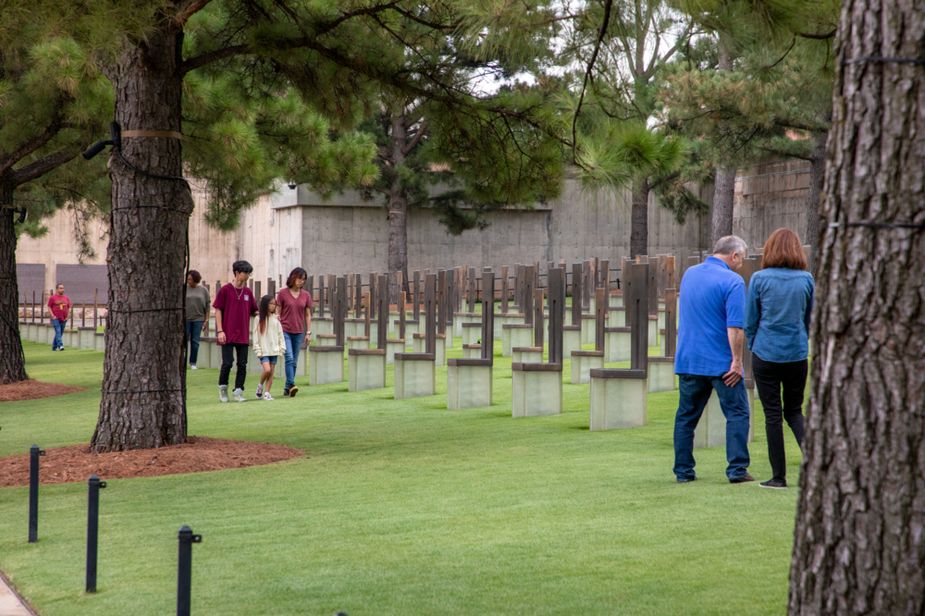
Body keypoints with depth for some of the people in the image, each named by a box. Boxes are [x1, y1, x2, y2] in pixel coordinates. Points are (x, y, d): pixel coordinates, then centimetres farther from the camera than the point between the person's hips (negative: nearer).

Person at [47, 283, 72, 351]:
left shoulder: (66, 298, 12)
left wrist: (67, 316, 6)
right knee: (58, 332, -16)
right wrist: (52, 316, -10)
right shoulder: (52, 297, 0)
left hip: (63, 319, 5)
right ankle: (60, 345, -23)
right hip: (56, 318, -5)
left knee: (60, 333, 8)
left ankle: (54, 347, 20)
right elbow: (49, 307, 0)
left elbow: (69, 307, 17)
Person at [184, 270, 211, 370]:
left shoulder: (203, 290, 3)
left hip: (198, 319, 1)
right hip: (185, 319, -1)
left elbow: (207, 305, 5)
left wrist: (206, 320, 1)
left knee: (195, 341, 1)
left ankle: (193, 363, 9)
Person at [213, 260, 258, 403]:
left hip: (243, 335, 5)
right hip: (228, 335, -4)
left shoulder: (248, 292, 10)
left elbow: (254, 311, 17)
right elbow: (218, 310, -4)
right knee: (227, 363, -5)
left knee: (242, 365, 2)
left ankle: (238, 391, 8)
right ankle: (223, 387, 15)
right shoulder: (225, 290, -4)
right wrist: (220, 331, -10)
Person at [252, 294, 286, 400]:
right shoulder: (259, 319, -2)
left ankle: (267, 392, 8)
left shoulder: (276, 319, 7)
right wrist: (258, 350, -7)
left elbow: (280, 334, 10)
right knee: (267, 370, -17)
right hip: (264, 351, -4)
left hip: (274, 350, 4)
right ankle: (260, 386, 8)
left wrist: (281, 348, 4)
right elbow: (255, 335, -3)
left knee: (271, 372, 2)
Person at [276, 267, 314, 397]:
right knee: (289, 358, -18)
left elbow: (308, 315, 10)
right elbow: (278, 313, 1)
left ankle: (287, 388, 12)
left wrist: (308, 332, 5)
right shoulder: (283, 293, -3)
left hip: (299, 332, 4)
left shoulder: (306, 295, 6)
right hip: (285, 331, -4)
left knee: (294, 362, 6)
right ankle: (291, 384, -24)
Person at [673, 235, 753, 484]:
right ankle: (737, 469, -2)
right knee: (737, 414, 3)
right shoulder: (732, 281, -12)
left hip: (687, 360, 6)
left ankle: (683, 471, 11)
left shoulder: (689, 274, 10)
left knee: (686, 416, 10)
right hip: (721, 362, -6)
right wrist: (737, 361, -15)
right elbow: (735, 327, -19)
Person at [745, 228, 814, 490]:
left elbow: (750, 321, -1)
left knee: (772, 413, 4)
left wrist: (753, 347, 15)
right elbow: (811, 318, 9)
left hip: (766, 353, -2)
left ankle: (778, 476, 6)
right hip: (797, 355, 2)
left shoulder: (760, 279, -6)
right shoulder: (806, 279, 0)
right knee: (794, 410, 16)